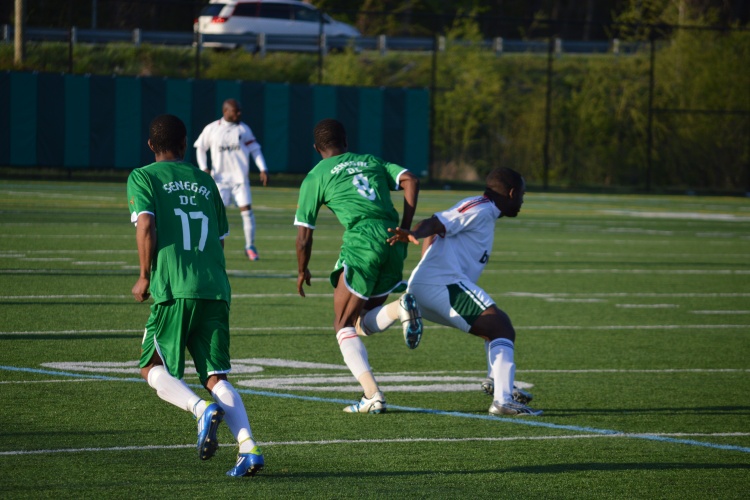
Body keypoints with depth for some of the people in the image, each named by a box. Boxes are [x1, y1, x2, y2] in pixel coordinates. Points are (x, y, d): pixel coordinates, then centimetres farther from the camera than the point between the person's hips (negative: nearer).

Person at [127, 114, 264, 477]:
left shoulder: (142, 178, 6)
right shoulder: (205, 181, 20)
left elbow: (146, 225, -9)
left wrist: (144, 277, 1)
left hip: (173, 289, -4)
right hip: (215, 289, 4)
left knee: (153, 369, 8)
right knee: (216, 376, 5)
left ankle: (202, 409, -19)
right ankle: (248, 447, -15)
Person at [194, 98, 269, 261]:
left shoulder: (244, 129, 4)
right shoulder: (211, 129, 1)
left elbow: (255, 150, 6)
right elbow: (200, 148, 11)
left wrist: (263, 169, -5)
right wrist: (203, 168, -1)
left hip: (240, 177, 1)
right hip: (220, 178, -1)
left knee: (246, 209, -6)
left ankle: (250, 246, 4)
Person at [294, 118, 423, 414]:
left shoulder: (316, 177, 13)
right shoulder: (372, 162, 26)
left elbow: (304, 236, 12)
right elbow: (410, 181, 10)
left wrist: (302, 271, 29)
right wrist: (405, 230, 9)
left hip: (361, 241, -5)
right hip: (392, 243, 5)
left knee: (344, 326, 4)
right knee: (366, 320, 21)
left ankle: (373, 396, -14)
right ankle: (401, 308, -12)